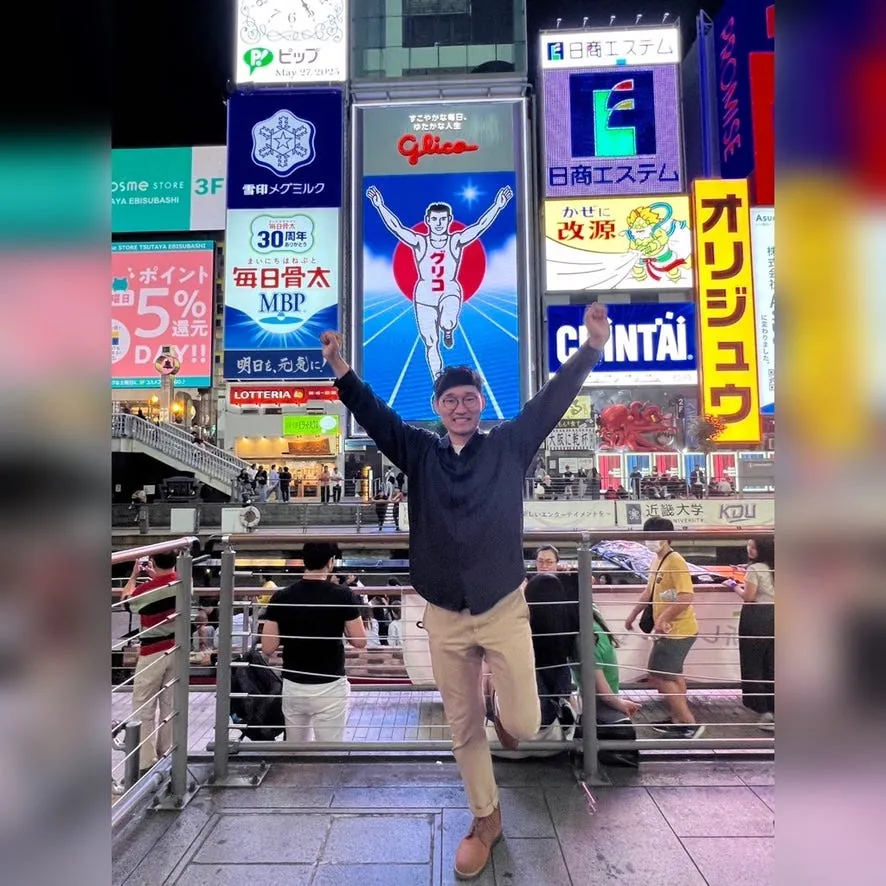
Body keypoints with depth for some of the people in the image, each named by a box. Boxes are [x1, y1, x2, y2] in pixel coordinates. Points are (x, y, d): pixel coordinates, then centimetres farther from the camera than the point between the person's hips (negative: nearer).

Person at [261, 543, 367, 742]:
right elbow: (359, 641, -8)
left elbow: (268, 648, -5)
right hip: (329, 688, -3)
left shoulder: (281, 597, -6)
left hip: (293, 687, 3)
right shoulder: (341, 595, -13)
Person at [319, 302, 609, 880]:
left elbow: (552, 400, -9)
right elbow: (373, 415, -5)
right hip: (444, 617, 2)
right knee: (464, 727, 14)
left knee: (525, 725, 1)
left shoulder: (510, 445, -2)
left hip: (504, 609, -1)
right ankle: (486, 820, 39)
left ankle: (504, 717, 40)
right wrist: (342, 371, -21)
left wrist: (592, 348, -18)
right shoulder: (419, 453, 2)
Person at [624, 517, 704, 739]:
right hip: (670, 630, 10)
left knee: (658, 677, -6)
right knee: (672, 676, 19)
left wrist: (663, 618, -26)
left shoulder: (675, 562, -20)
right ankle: (678, 720, 32)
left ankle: (690, 724, 3)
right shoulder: (657, 561, 9)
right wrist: (633, 614, 24)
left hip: (677, 631, -10)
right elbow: (649, 592, 21)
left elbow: (686, 598, -29)